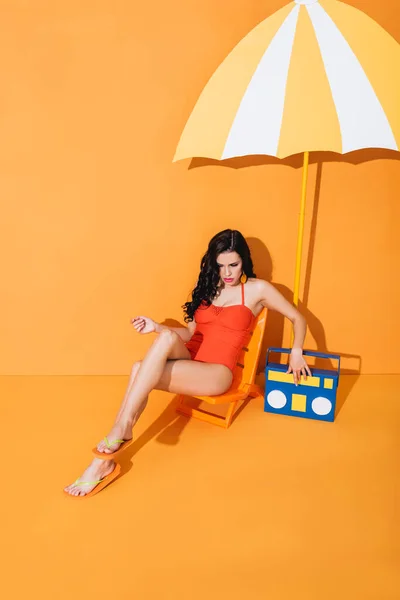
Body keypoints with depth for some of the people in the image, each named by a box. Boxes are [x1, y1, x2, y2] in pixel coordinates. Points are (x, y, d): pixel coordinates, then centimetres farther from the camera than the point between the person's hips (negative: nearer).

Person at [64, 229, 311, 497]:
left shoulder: (257, 289, 4)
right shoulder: (208, 287, 17)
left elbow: (298, 318, 10)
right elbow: (190, 333, 15)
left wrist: (296, 352, -3)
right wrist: (157, 327, -1)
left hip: (217, 372, -4)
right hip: (188, 362, 4)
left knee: (141, 371, -29)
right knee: (167, 337, -34)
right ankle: (119, 432, -35)